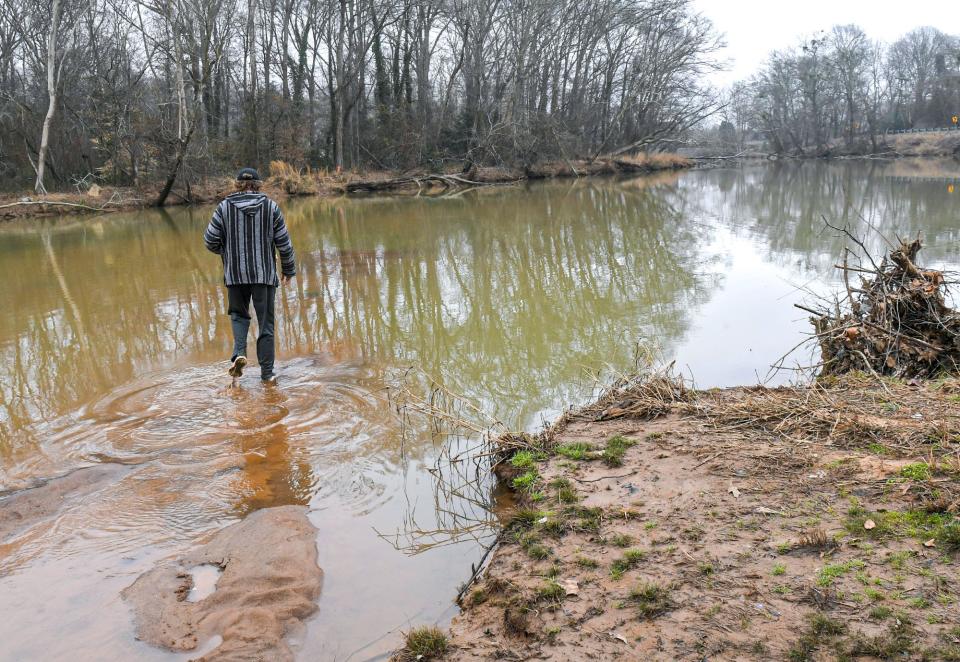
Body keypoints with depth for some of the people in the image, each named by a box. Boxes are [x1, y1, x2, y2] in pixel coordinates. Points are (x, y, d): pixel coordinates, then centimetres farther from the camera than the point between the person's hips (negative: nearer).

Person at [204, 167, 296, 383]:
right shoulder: (271, 207, -1)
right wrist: (288, 269, 14)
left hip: (235, 274, 1)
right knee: (266, 323, 7)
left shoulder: (224, 207, -1)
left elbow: (210, 240, 0)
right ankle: (267, 373, 10)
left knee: (239, 314, 22)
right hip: (265, 274, -1)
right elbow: (284, 243, 0)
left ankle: (239, 352, -1)